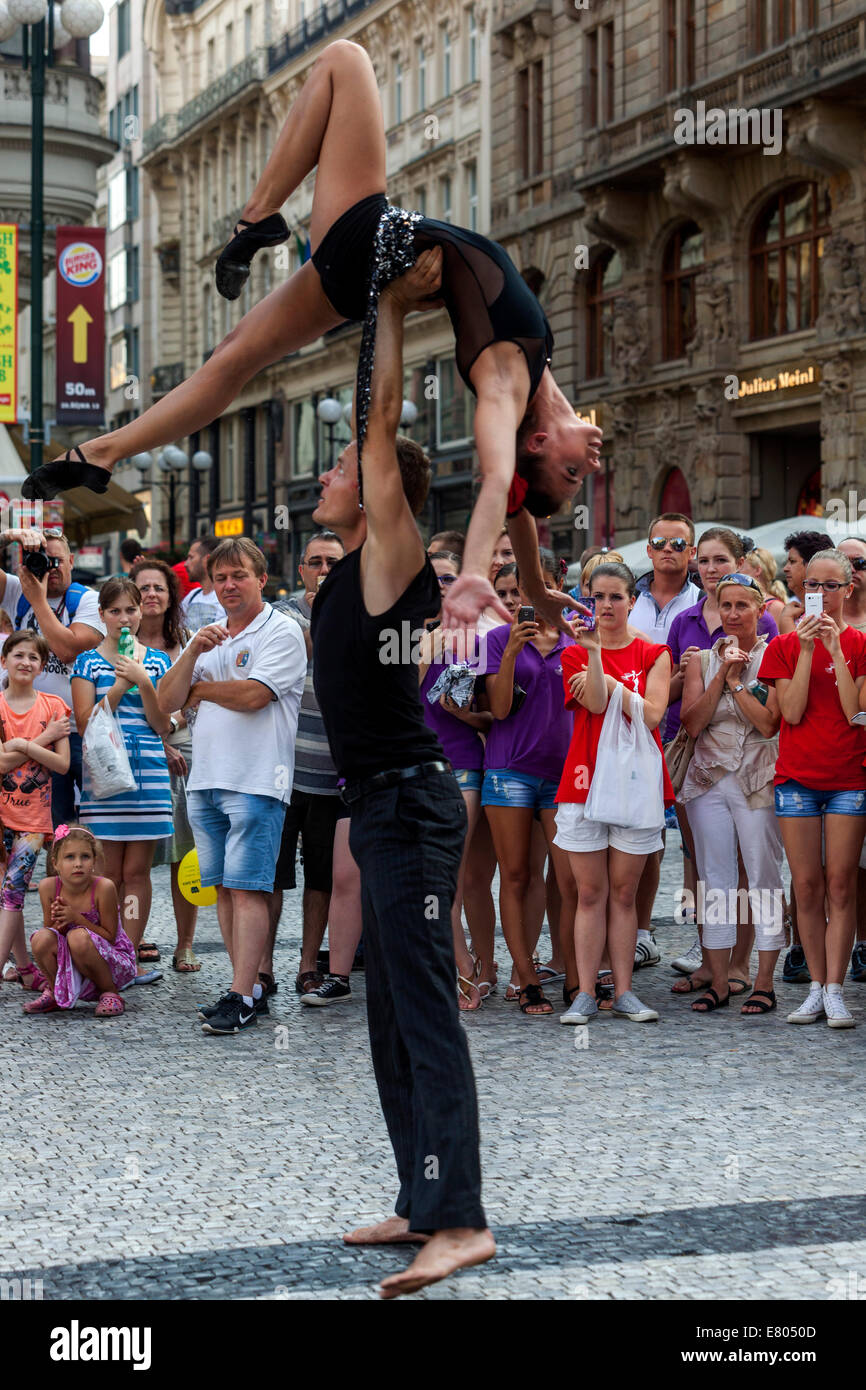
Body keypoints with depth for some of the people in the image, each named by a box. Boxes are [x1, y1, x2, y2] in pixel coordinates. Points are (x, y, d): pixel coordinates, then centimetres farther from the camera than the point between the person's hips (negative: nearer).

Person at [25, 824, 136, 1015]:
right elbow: (49, 930, 1)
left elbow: (110, 937, -16)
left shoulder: (103, 888, -20)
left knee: (78, 937, -32)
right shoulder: (48, 887, -9)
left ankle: (110, 994, -9)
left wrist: (77, 918, -27)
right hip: (69, 966, 4)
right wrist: (58, 924, -22)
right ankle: (55, 992, 6)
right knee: (41, 938, -23)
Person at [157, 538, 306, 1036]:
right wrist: (193, 652, -4)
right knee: (224, 888, 8)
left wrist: (199, 688, 2)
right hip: (205, 781, 7)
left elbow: (252, 695, -15)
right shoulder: (207, 637, 19)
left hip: (256, 780, -7)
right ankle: (252, 988, 15)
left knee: (247, 888, -10)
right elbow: (168, 701, 10)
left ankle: (241, 1000, -13)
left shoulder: (282, 631, -2)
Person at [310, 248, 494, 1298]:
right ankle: (424, 1203, 19)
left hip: (409, 806, -10)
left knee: (425, 1012, -14)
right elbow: (377, 422, 23)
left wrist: (394, 309, -8)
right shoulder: (354, 568, 13)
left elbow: (382, 423, -14)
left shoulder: (393, 558, -10)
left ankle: (460, 1222, -16)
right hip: (378, 807, 10)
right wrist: (383, 311, 22)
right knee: (391, 1016, 12)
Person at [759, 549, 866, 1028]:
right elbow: (792, 711, -5)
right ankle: (816, 988, 9)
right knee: (806, 886, 2)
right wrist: (807, 651, -11)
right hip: (797, 777, 1)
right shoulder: (785, 646, 6)